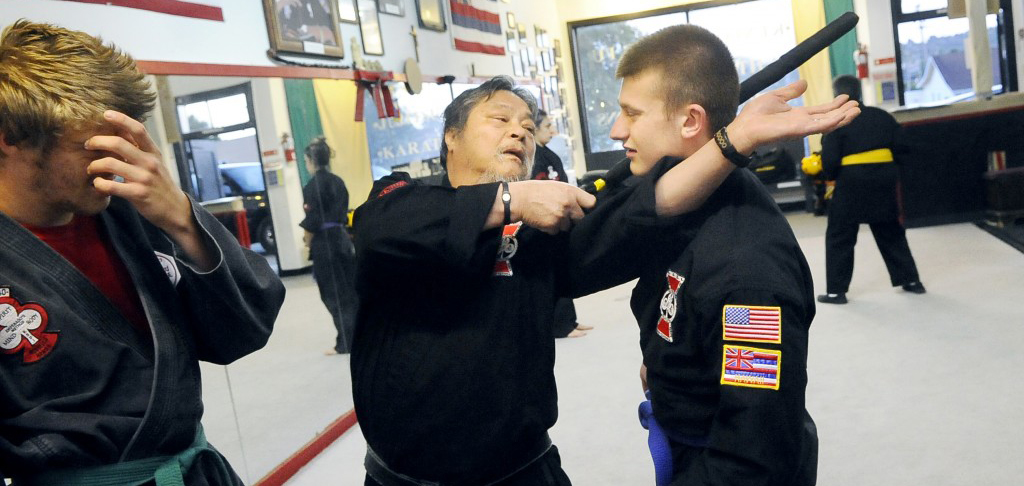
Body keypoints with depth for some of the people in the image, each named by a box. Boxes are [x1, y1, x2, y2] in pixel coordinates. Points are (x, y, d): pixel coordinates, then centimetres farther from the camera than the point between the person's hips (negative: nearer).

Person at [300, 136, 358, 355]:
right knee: (349, 291, 13)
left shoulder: (312, 186, -13)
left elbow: (312, 221, -14)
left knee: (334, 295, 0)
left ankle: (346, 343, 5)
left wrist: (308, 241, 1)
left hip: (324, 243, -7)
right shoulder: (338, 182, 9)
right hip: (342, 239, 7)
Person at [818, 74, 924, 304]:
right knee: (891, 233, 20)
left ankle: (836, 291, 4)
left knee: (839, 237, 4)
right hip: (883, 181, 5)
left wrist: (830, 176, 8)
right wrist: (892, 173, 19)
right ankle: (911, 280, 26)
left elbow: (830, 159, -11)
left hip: (851, 184, -5)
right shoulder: (882, 116, 9)